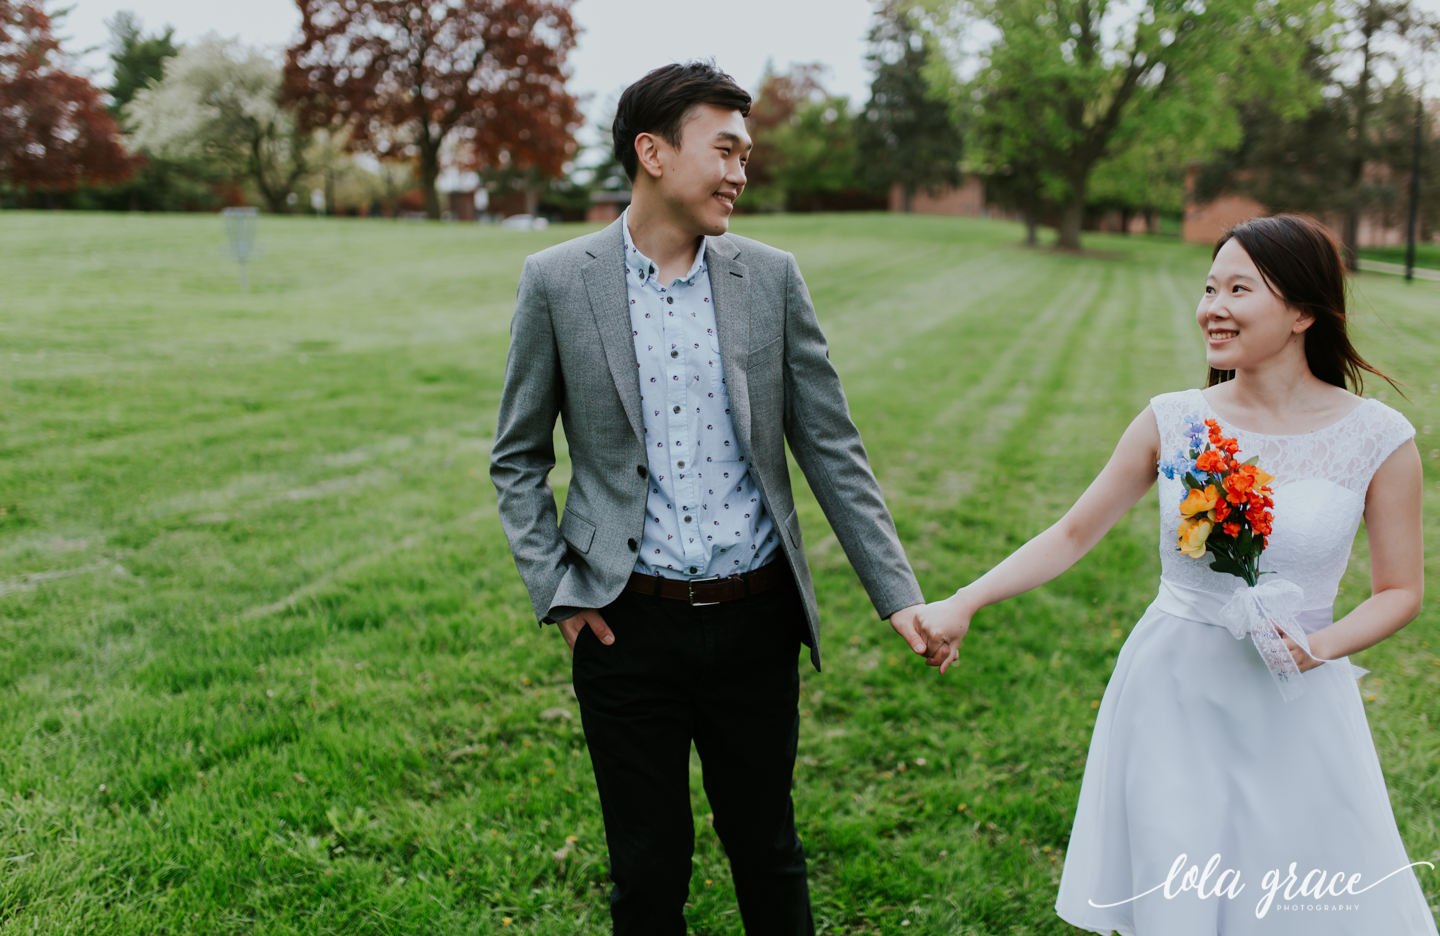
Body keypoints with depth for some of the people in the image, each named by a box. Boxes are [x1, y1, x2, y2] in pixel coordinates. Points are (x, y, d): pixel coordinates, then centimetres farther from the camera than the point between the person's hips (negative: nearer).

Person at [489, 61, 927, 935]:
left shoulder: (770, 277, 1)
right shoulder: (557, 280, -4)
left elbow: (831, 448, 3)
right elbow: (518, 459, 4)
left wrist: (899, 593, -1)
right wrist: (554, 592, -5)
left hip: (754, 621, 2)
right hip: (629, 625, -1)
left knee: (768, 851, 16)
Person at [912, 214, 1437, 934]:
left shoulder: (1378, 440, -7)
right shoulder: (1174, 423, -3)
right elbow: (1073, 533, 3)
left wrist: (1319, 647, -16)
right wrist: (963, 604, -6)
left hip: (1293, 710, -1)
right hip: (1172, 694, 1)